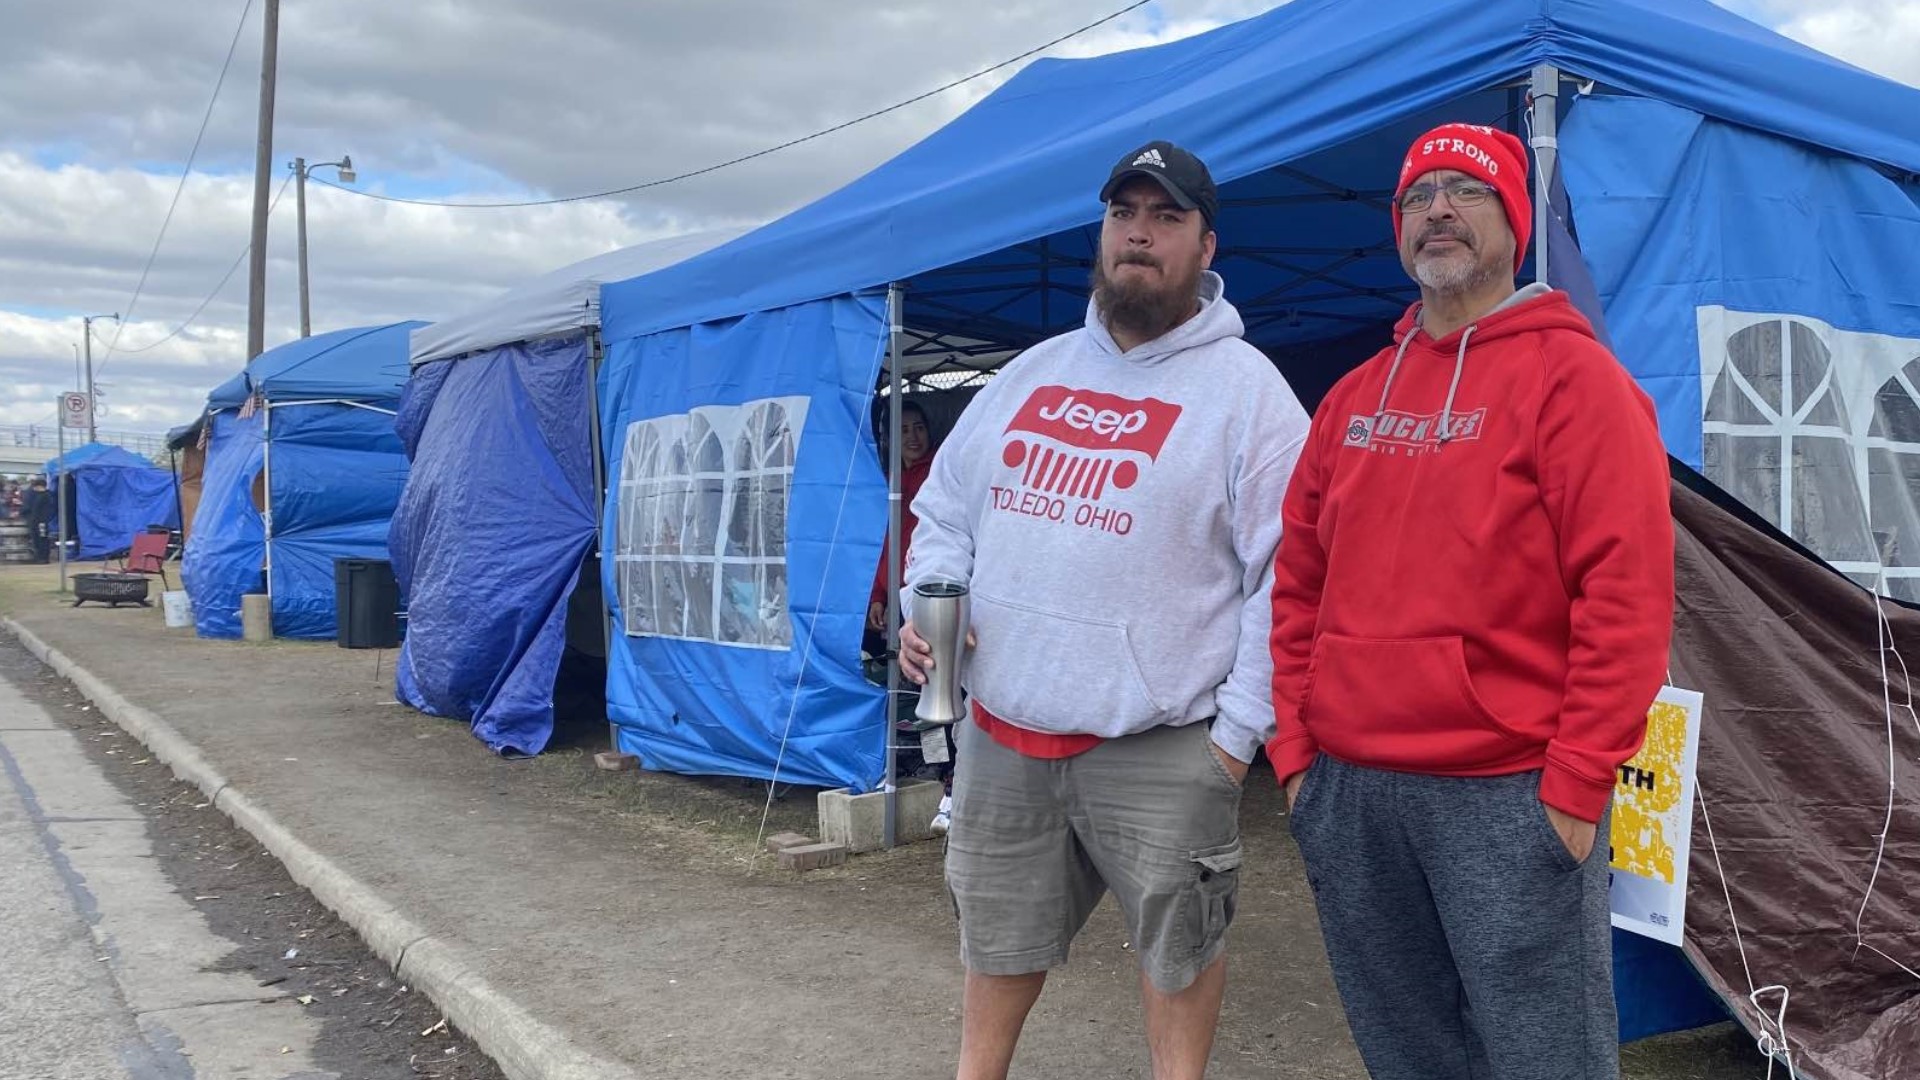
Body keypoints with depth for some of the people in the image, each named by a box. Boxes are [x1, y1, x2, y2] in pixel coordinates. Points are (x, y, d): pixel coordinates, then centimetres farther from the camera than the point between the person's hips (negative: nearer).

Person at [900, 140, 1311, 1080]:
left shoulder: (1247, 390, -7)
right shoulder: (1030, 374, 11)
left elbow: (1287, 579, -10)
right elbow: (948, 511, 18)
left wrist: (1240, 728, -12)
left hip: (1159, 743, -5)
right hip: (1001, 728, 5)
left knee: (1177, 942, 12)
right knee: (997, 935, 20)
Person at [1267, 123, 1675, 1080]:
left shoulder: (1571, 374, -4)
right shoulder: (1356, 396, 14)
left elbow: (1626, 589, -12)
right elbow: (1299, 585, 14)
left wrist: (1574, 786, -15)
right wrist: (1295, 749, 7)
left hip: (1509, 793, -6)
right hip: (1345, 789, 6)